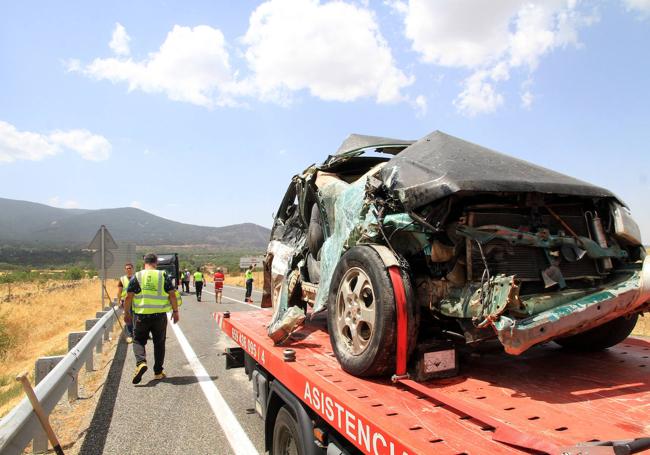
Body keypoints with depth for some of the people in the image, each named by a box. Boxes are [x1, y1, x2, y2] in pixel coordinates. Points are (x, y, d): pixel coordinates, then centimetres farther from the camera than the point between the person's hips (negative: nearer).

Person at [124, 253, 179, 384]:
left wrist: (126, 313, 11)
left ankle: (141, 363, -12)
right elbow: (172, 295, -2)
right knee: (159, 343, 13)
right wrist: (175, 311, 7)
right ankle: (158, 372, 18)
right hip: (160, 316, 1)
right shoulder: (164, 276, -1)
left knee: (138, 341, 14)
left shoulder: (136, 277, -1)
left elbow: (129, 297, -1)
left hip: (141, 316, 0)